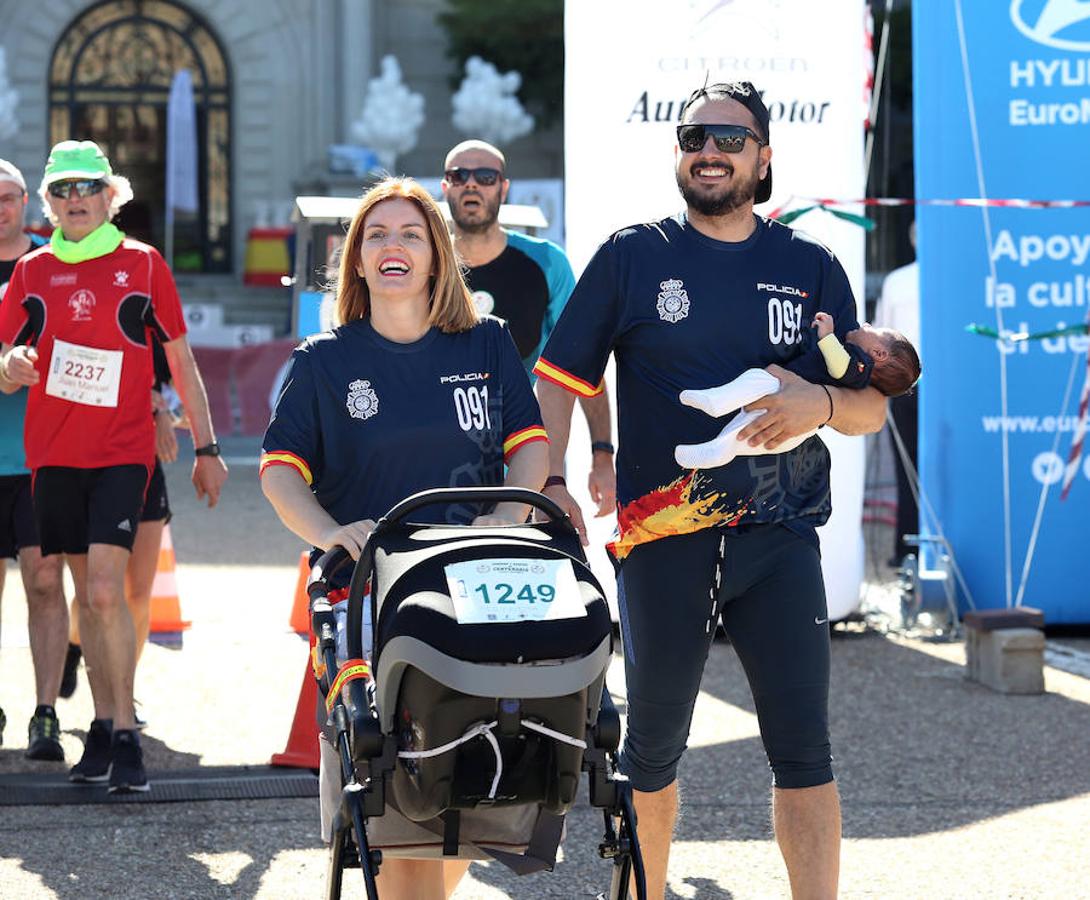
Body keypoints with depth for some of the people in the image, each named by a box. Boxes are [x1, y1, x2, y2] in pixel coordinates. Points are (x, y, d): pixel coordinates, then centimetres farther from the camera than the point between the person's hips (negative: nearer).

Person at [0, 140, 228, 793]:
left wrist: (207, 448, 8)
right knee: (87, 594, 8)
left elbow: (181, 361, 8)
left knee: (106, 591, -16)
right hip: (52, 452, 3)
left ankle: (126, 735, -10)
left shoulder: (143, 264, 3)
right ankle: (104, 726, 19)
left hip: (123, 451, -3)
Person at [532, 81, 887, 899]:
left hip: (778, 538, 0)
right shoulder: (633, 256, 4)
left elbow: (873, 407, 8)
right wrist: (550, 483, -9)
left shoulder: (811, 267, 8)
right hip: (661, 538, 0)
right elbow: (559, 377, 5)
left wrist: (821, 403, -14)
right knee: (653, 746, 12)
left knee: (804, 750, -5)